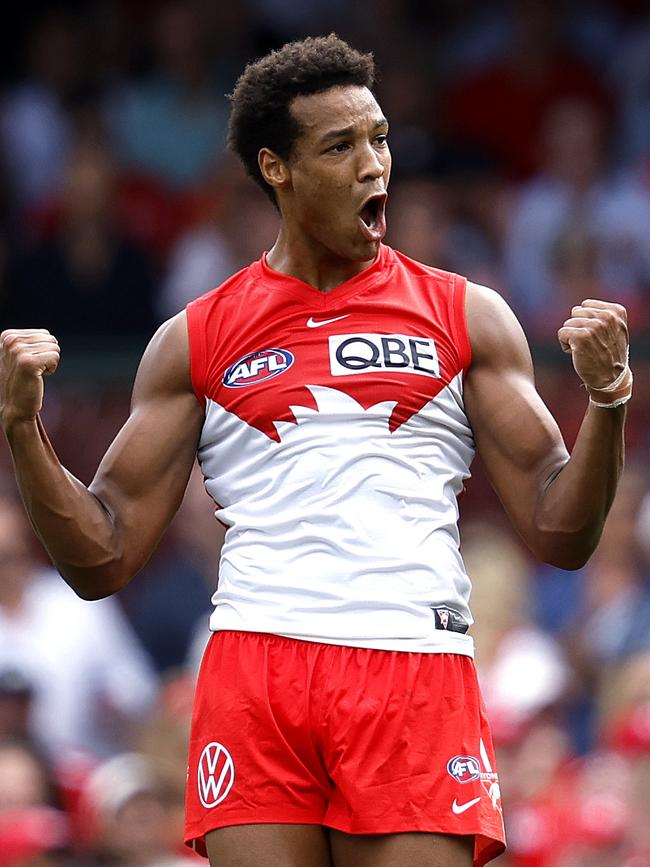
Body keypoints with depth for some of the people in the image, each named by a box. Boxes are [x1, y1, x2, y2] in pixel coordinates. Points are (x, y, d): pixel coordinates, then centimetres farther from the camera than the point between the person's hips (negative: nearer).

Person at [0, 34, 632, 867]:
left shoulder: (466, 317, 12)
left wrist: (605, 400, -9)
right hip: (256, 667, 0)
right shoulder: (195, 339, 12)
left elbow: (559, 537, 8)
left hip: (417, 673, 0)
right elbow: (102, 561, 10)